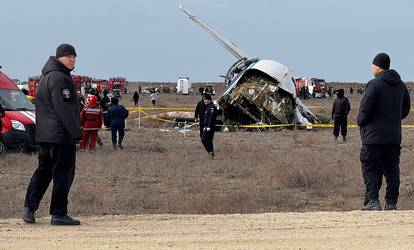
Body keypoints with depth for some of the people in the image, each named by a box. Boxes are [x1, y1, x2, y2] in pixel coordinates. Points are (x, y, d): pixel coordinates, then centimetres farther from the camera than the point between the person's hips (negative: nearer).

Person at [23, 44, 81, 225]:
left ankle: (29, 208, 12)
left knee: (43, 171, 15)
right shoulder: (59, 77, -14)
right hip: (61, 134, -10)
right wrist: (75, 131, -19)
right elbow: (63, 108, -20)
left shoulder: (45, 76, 18)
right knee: (63, 173, -5)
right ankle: (59, 214, -4)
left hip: (43, 134, 10)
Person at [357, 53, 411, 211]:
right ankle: (391, 203, 9)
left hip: (374, 135, -6)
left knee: (371, 169, -2)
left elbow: (366, 109, -16)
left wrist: (360, 121, 2)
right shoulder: (400, 85, 9)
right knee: (392, 170, 10)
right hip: (394, 136, 6)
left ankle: (372, 201, -11)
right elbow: (405, 109, 15)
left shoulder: (375, 84, -14)